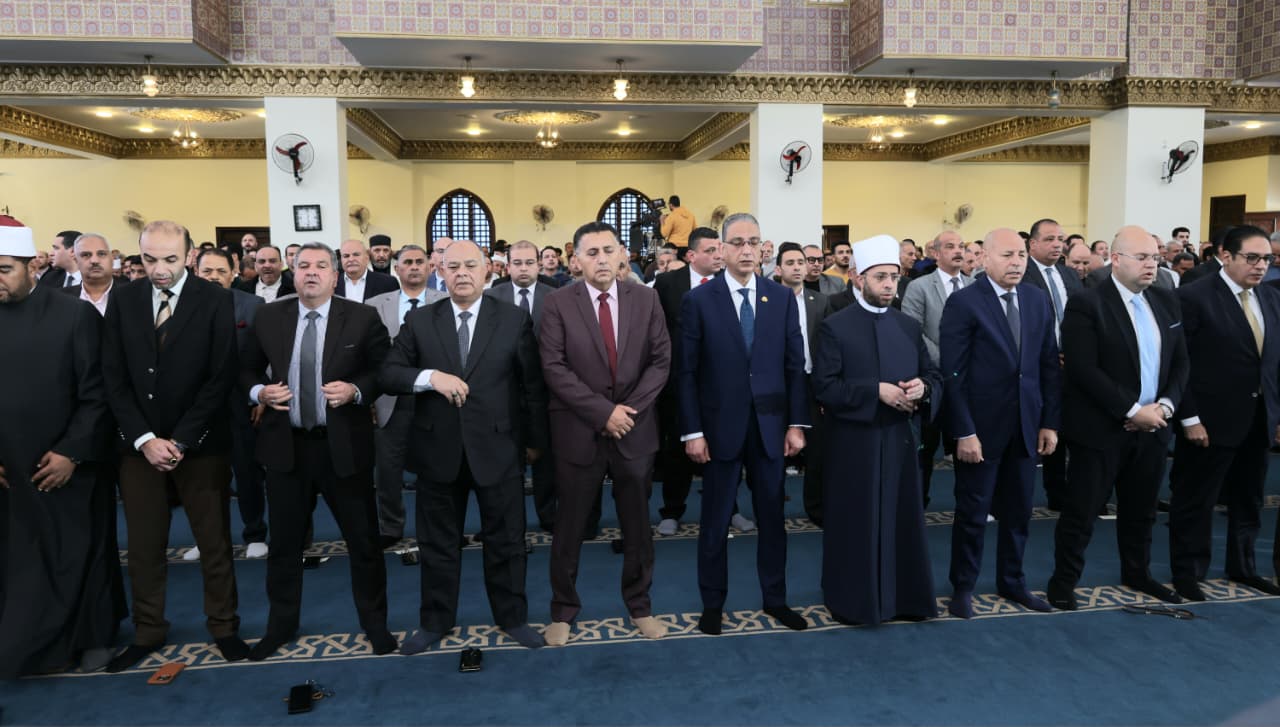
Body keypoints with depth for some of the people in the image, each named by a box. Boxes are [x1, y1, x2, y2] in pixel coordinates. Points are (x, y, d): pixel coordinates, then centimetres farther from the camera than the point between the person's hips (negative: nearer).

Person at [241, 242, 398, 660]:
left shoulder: (362, 317, -4)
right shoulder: (268, 317, 4)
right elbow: (247, 371, 12)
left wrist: (356, 390, -19)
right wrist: (259, 392, -8)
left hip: (344, 445, -2)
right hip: (285, 445, 2)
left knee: (364, 541, 8)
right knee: (284, 543, 15)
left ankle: (375, 625, 26)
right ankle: (281, 626, 34)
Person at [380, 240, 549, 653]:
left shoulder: (514, 320, -1)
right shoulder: (419, 324, 2)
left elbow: (533, 384, 2)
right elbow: (388, 375, -1)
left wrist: (536, 439, 5)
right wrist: (430, 376, -20)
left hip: (497, 449, -1)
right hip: (439, 451, 1)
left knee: (506, 540, 12)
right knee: (437, 542, 14)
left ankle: (512, 617, 30)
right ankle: (435, 622, 32)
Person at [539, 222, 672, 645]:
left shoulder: (646, 299, 2)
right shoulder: (559, 304, -5)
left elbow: (660, 361, 0)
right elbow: (554, 368, -11)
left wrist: (629, 410, -11)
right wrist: (603, 411, -16)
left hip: (636, 429, 2)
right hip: (579, 431, -2)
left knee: (637, 526, 13)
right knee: (570, 527, 9)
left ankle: (639, 606, 31)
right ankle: (563, 611, 26)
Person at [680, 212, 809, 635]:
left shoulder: (782, 298, 4)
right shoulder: (698, 300, -4)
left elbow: (795, 365, 4)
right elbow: (687, 372, -6)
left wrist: (797, 423, 0)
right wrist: (692, 431, -10)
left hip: (770, 426, 3)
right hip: (720, 427, -2)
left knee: (772, 516, 13)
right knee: (715, 520, 9)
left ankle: (775, 598, 28)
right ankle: (713, 603, 24)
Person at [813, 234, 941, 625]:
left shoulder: (909, 326, 9)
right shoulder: (835, 327, -6)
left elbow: (935, 376, 10)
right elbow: (823, 387, -13)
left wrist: (922, 387, -13)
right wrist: (876, 391, -21)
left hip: (900, 440, 4)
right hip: (853, 444, -4)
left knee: (902, 521, 10)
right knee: (856, 525, 5)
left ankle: (904, 597, 24)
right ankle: (853, 600, 19)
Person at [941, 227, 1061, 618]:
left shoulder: (1038, 299, 6)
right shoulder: (964, 302, -11)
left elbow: (1050, 365, 8)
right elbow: (952, 373, -13)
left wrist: (1050, 422, 4)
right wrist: (964, 431, -16)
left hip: (1026, 425, 5)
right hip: (981, 426, -5)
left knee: (1018, 510, 16)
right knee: (972, 513, 7)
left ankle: (1011, 581, 33)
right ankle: (963, 587, 23)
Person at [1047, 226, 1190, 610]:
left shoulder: (1166, 301, 9)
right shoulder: (1086, 303, -13)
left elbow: (1181, 362, 11)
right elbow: (1083, 369, -19)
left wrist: (1165, 405, -6)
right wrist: (1132, 410, -19)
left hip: (1153, 426, 7)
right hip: (1101, 428, -6)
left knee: (1141, 508, 19)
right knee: (1082, 510, 2)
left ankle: (1137, 573, 38)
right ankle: (1063, 580, 16)